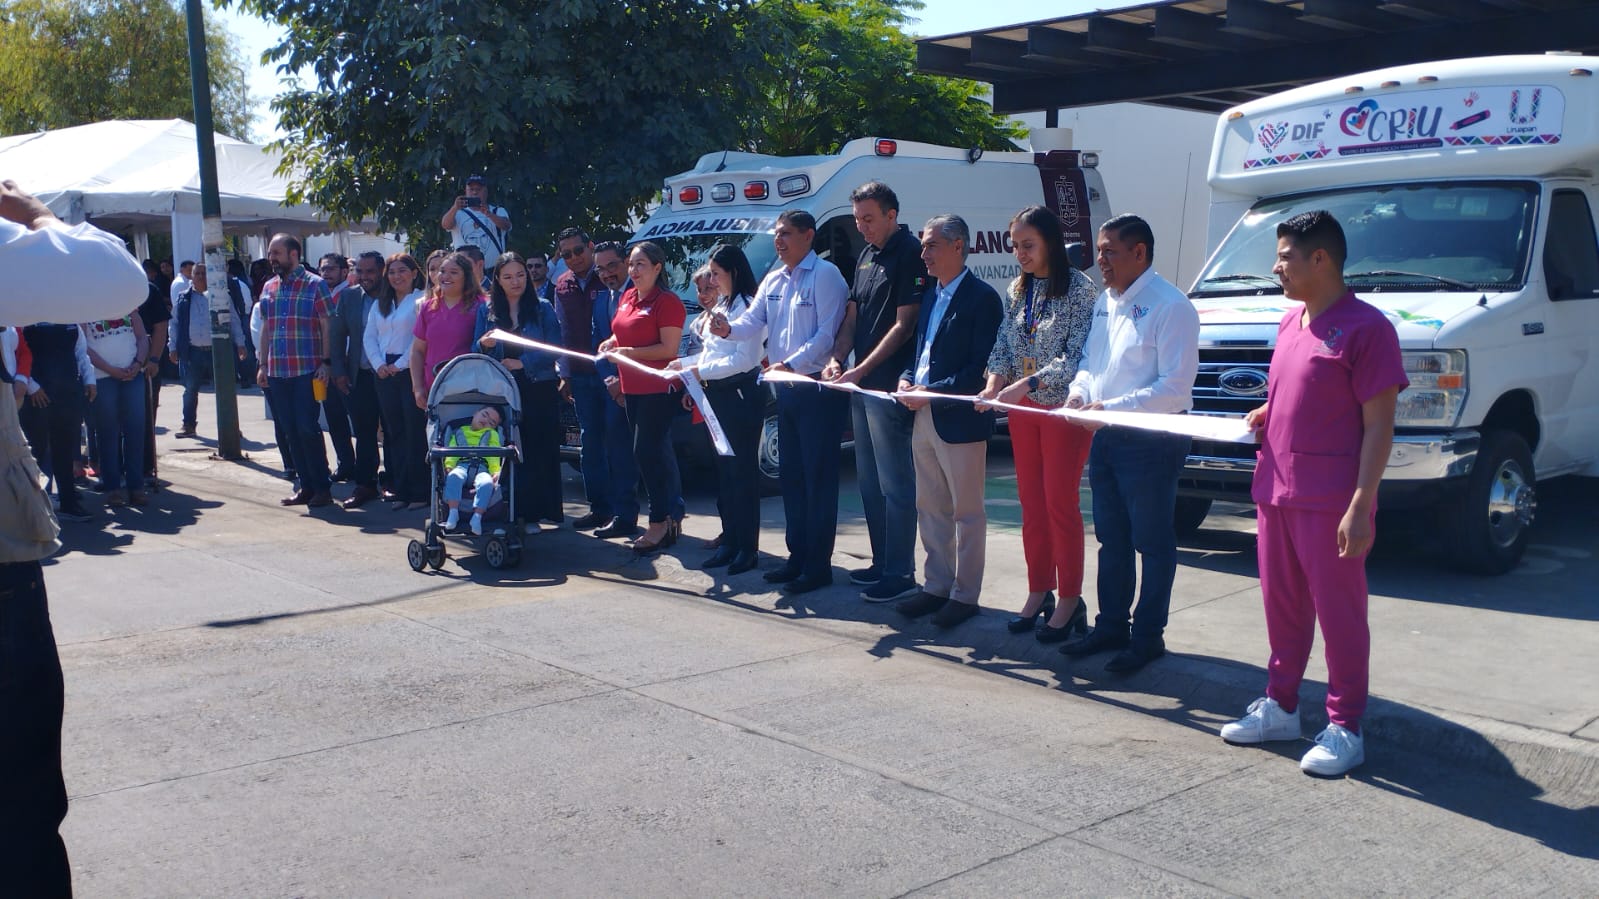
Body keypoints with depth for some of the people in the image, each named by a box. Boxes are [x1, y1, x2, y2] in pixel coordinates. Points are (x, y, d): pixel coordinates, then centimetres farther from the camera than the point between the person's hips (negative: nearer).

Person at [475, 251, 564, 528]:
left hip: (539, 390, -1)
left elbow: (554, 348, -5)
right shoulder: (487, 310, 10)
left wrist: (522, 362, -16)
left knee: (540, 450, -2)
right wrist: (484, 344, -15)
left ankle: (535, 511, 5)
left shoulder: (542, 308, 4)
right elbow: (476, 352, 8)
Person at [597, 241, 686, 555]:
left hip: (658, 389, -9)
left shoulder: (667, 302, -12)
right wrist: (610, 344, 7)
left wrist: (629, 352, -20)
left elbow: (669, 349, -17)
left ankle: (659, 523, -2)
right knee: (659, 454, 13)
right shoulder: (627, 297, 14)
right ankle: (669, 518, 20)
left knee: (646, 453, -10)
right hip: (632, 388, 9)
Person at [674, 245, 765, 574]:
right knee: (723, 471, 11)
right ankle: (730, 541, 18)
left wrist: (699, 371, -16)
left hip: (741, 395, -9)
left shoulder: (747, 306, -12)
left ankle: (747, 547, 3)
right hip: (718, 395, 9)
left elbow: (744, 359, -19)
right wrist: (683, 365, 6)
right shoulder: (719, 306, 16)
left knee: (743, 470, -3)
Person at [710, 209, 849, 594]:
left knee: (818, 477, -4)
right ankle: (797, 556, 24)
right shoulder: (773, 281, 15)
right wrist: (728, 328, -13)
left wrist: (791, 363, -24)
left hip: (818, 388, -9)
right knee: (790, 473, 14)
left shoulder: (825, 275, -10)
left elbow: (828, 333, -17)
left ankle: (818, 566, 1)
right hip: (787, 389, 9)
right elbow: (752, 320, 9)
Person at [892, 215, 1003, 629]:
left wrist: (931, 392, -20)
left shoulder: (982, 298, -11)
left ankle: (964, 595, 11)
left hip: (959, 419, -8)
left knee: (966, 511, 3)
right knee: (930, 509, 14)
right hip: (923, 419, 8)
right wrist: (907, 379, 1)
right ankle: (937, 586, 25)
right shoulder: (930, 296, 14)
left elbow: (983, 368, -17)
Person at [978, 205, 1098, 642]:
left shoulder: (1079, 288, -11)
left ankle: (1069, 602, 8)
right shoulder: (1019, 289, 9)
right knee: (1031, 503, 10)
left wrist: (1026, 385, -25)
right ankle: (1038, 593, 21)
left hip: (1063, 407, -6)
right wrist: (995, 384, -10)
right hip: (1023, 408, 6)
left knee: (1061, 503, -2)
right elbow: (1003, 345, 9)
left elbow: (1077, 357, -17)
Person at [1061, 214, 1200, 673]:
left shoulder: (1170, 306, -15)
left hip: (1152, 441, -8)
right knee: (1111, 539, 17)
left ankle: (1148, 636, 14)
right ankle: (1110, 626, 28)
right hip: (1105, 437, 8)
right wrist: (1079, 391, -1)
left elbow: (1175, 388, -20)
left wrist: (1111, 407, -23)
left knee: (1153, 543, 4)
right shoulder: (1105, 302, 12)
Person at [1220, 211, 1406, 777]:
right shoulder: (1290, 324, 14)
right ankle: (1280, 707, 29)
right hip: (1276, 493, 8)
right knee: (1282, 606, 16)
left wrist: (1360, 507, -19)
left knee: (1339, 613, 2)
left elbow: (1378, 426, -14)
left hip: (1331, 504, -8)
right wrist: (1265, 416, 5)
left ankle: (1345, 728, 12)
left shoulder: (1365, 327, -12)